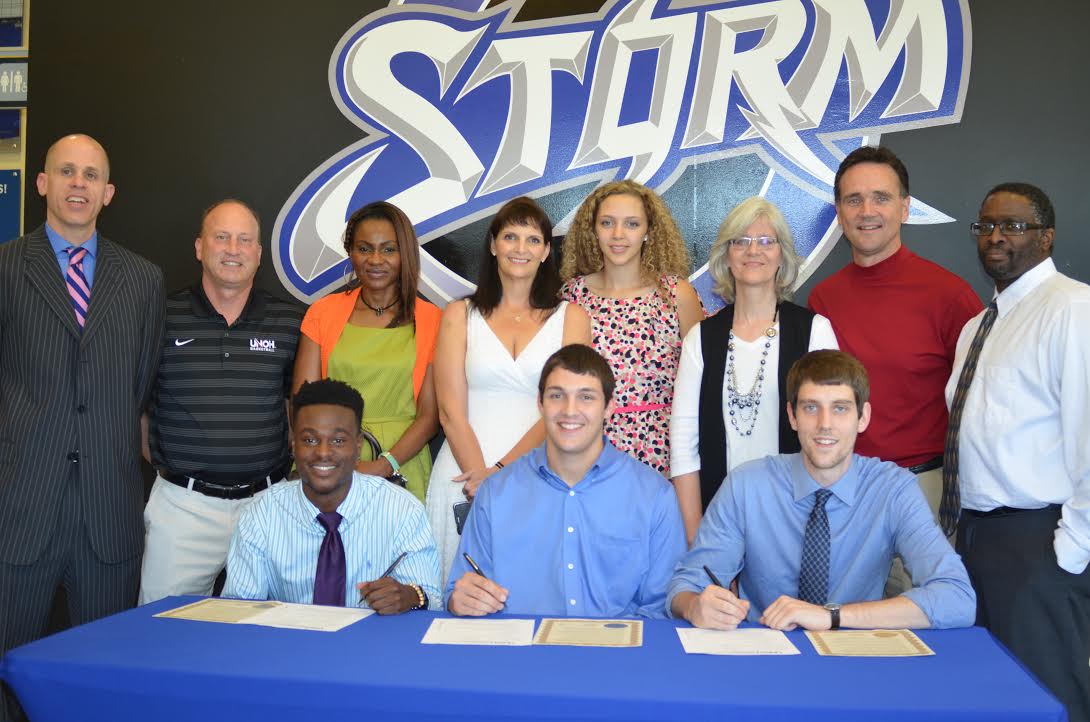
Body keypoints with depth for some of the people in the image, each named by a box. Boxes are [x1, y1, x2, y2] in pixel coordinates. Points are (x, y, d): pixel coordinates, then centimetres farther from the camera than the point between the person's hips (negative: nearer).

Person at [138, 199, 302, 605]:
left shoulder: (290, 323, 3)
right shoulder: (163, 318, 1)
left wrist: (295, 477, 6)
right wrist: (160, 463, 5)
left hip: (267, 499, 1)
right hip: (183, 505, 0)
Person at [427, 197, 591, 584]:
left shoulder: (570, 317, 7)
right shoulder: (460, 315, 9)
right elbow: (451, 410, 1)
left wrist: (500, 471, -13)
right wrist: (484, 483, -10)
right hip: (465, 474, 1)